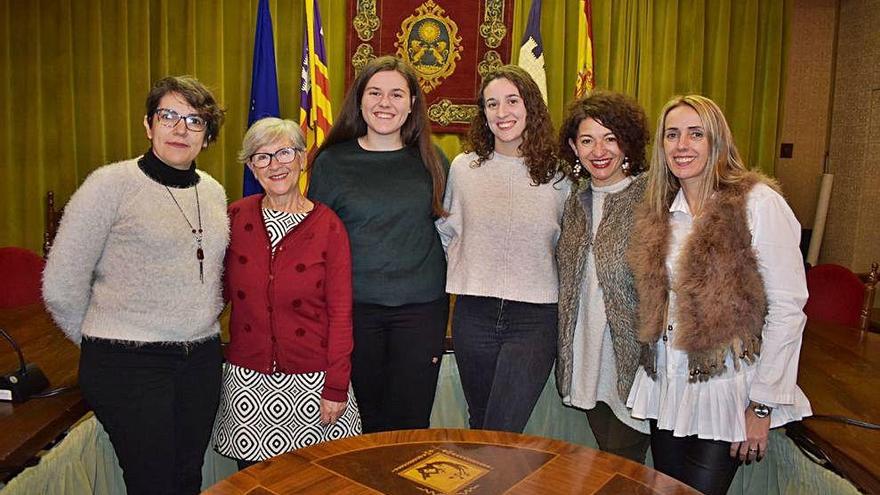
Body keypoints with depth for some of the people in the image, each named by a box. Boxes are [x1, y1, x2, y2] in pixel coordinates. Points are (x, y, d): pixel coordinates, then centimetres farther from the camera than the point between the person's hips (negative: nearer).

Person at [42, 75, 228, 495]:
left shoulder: (213, 192, 8)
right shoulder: (112, 184, -10)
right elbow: (61, 286, -8)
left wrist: (199, 338, 14)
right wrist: (102, 343, 3)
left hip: (201, 360, 5)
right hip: (128, 365, -5)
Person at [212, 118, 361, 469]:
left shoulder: (327, 225, -8)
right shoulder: (236, 217, 0)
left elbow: (340, 312, -6)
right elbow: (221, 290, 10)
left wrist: (336, 387, -8)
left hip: (311, 380, -2)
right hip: (246, 379, 2)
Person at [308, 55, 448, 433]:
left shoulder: (430, 161, 5)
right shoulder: (331, 162, 2)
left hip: (421, 307, 1)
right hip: (354, 306, 0)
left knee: (411, 424, 6)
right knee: (369, 421, 11)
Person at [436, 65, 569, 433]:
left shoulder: (557, 175, 0)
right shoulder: (463, 167, 2)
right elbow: (446, 232, 14)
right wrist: (466, 271, 7)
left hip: (534, 318, -2)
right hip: (474, 315, 2)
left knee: (501, 434, -6)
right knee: (479, 427, 17)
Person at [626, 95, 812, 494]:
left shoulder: (758, 202, -12)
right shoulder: (659, 212, 7)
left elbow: (787, 308, -14)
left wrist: (763, 404, -13)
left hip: (725, 388, -5)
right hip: (665, 386, 5)